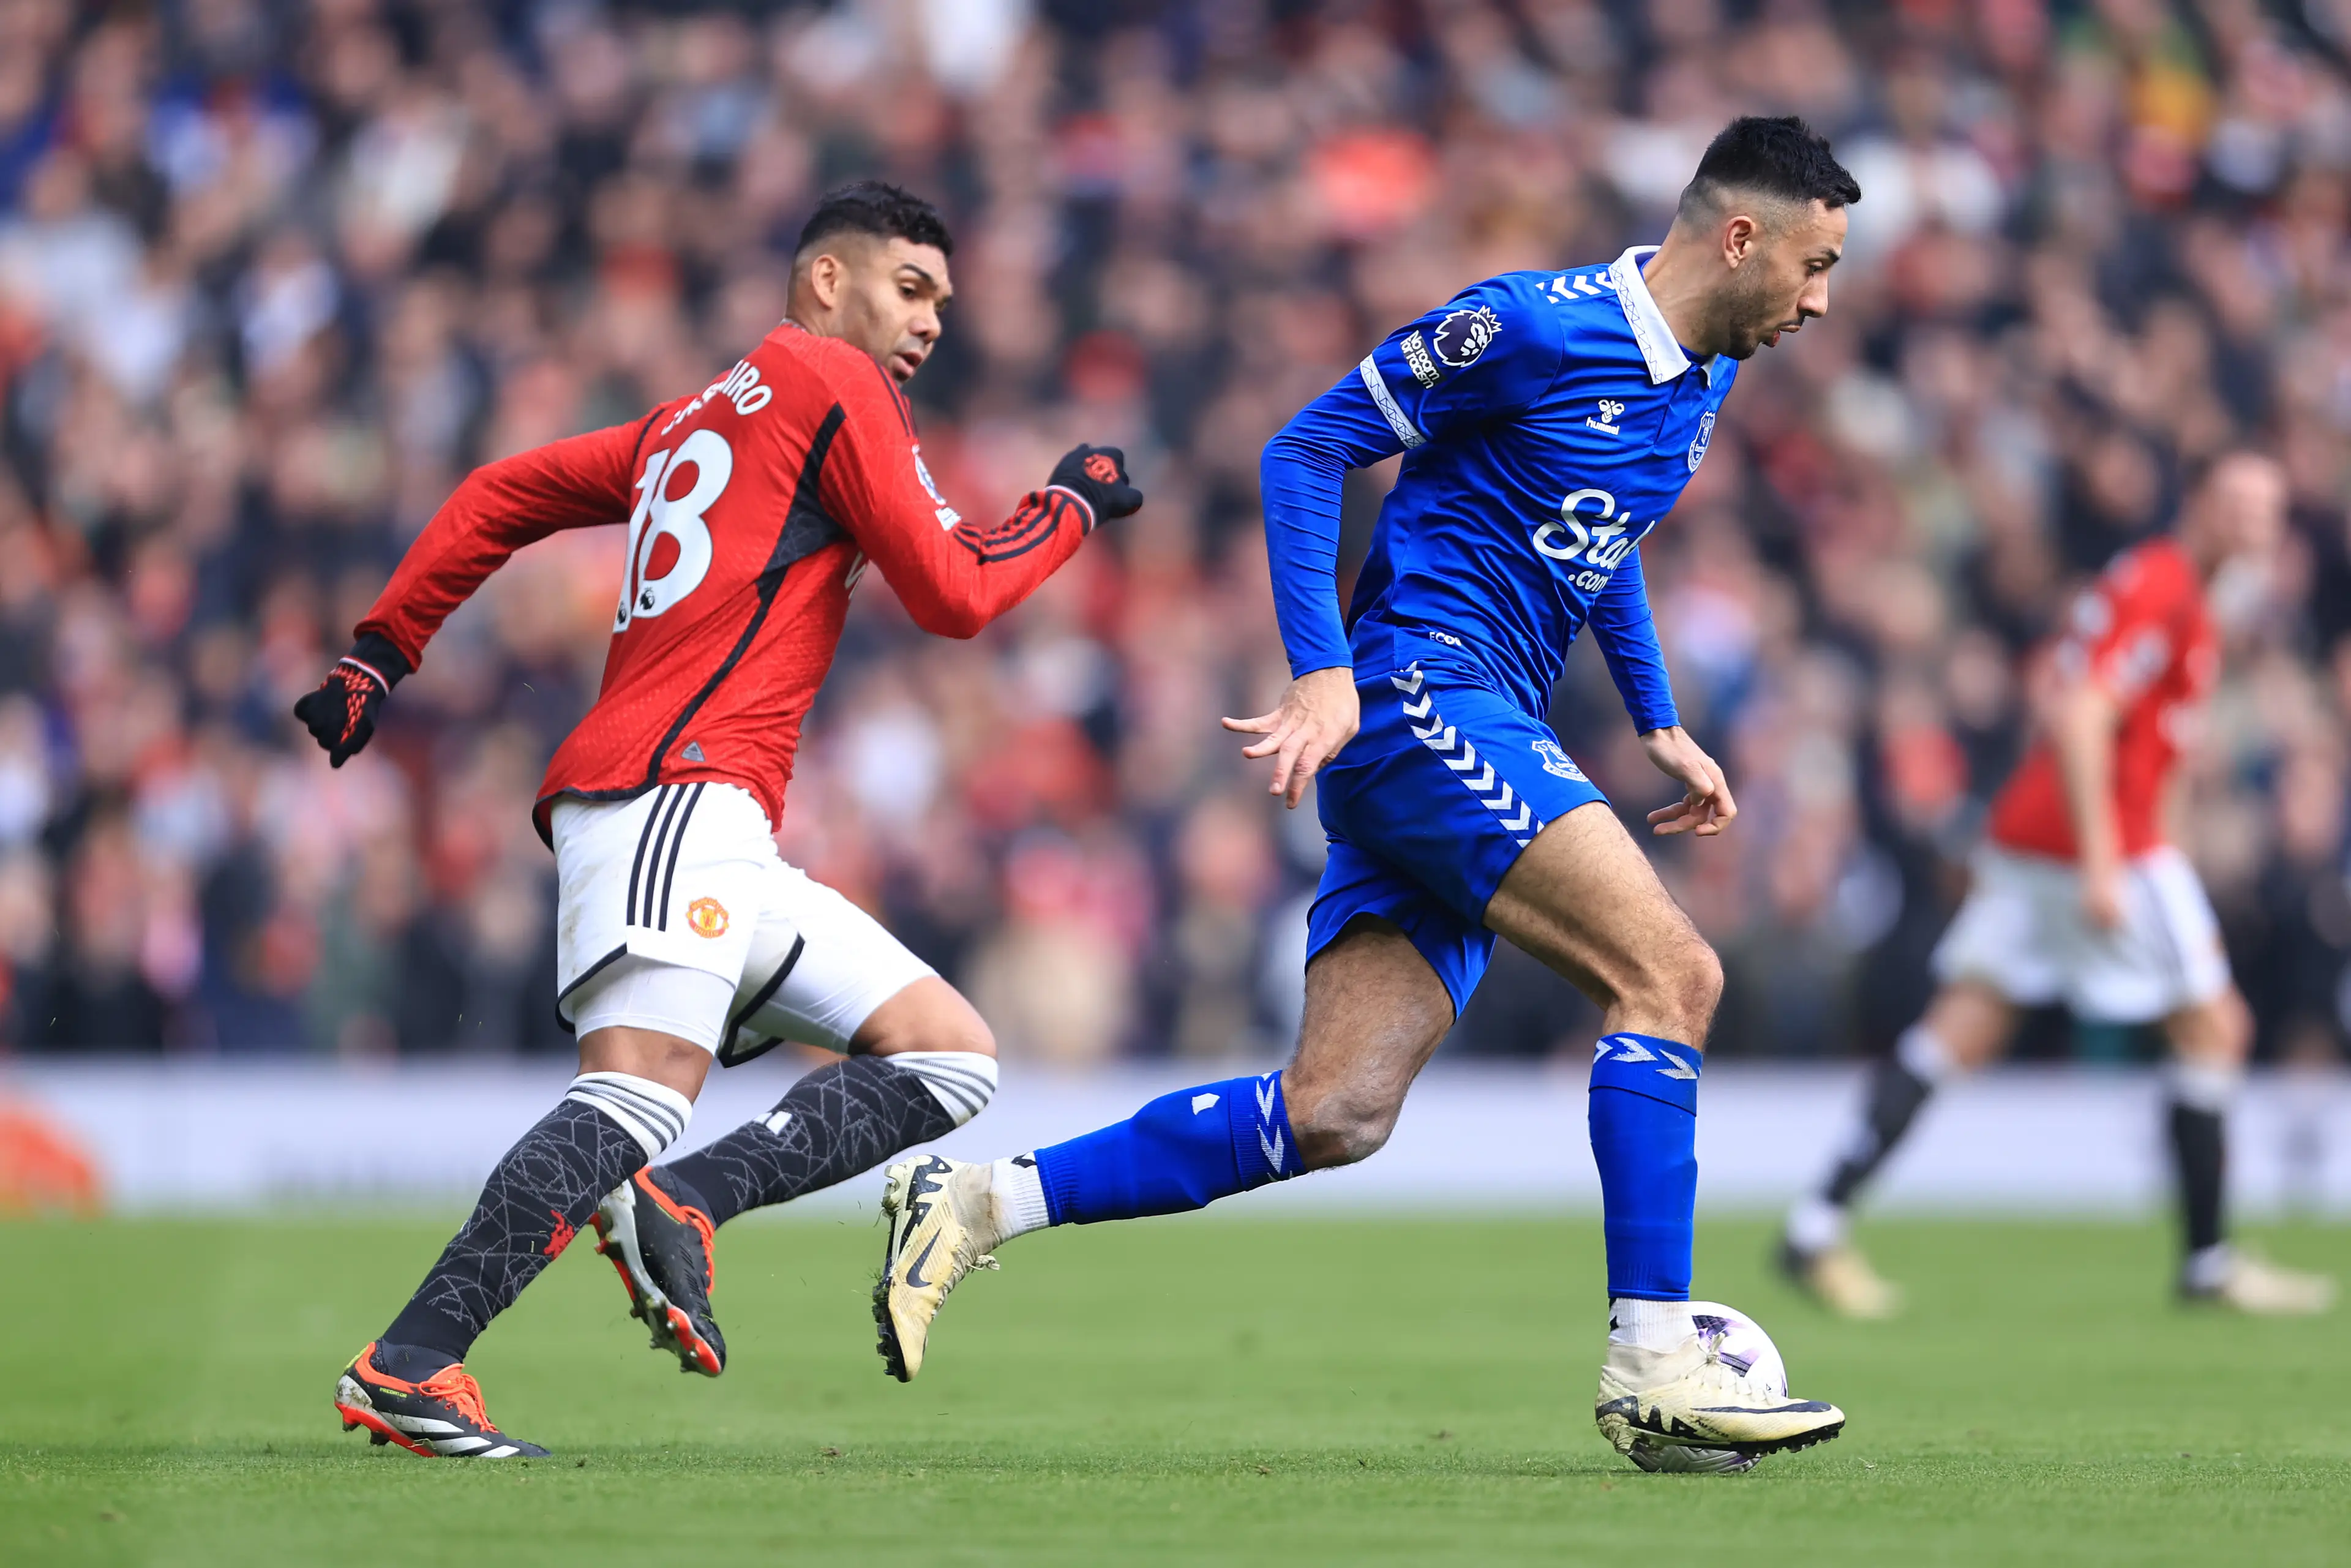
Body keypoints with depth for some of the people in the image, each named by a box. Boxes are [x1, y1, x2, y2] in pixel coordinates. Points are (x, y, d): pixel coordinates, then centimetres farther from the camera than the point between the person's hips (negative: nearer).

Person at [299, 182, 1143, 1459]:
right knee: (640, 1100, -26)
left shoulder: (693, 421, 29)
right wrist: (1070, 506, 17)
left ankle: (679, 1204, -13)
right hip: (677, 788, -10)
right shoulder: (831, 382, 4)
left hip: (720, 838, 10)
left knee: (951, 1057, 6)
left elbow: (497, 497, 29)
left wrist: (381, 654, 28)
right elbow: (951, 592, 2)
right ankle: (406, 1370, -31)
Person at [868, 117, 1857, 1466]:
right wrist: (1326, 673, -17)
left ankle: (974, 1203, 4)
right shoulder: (1532, 327, -12)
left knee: (1334, 1116, -1)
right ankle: (1652, 1366, -18)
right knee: (1671, 974, -20)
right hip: (1421, 699, -9)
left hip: (1485, 748, 9)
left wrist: (1659, 725, 24)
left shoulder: (1703, 382, 15)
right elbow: (1308, 453, -8)